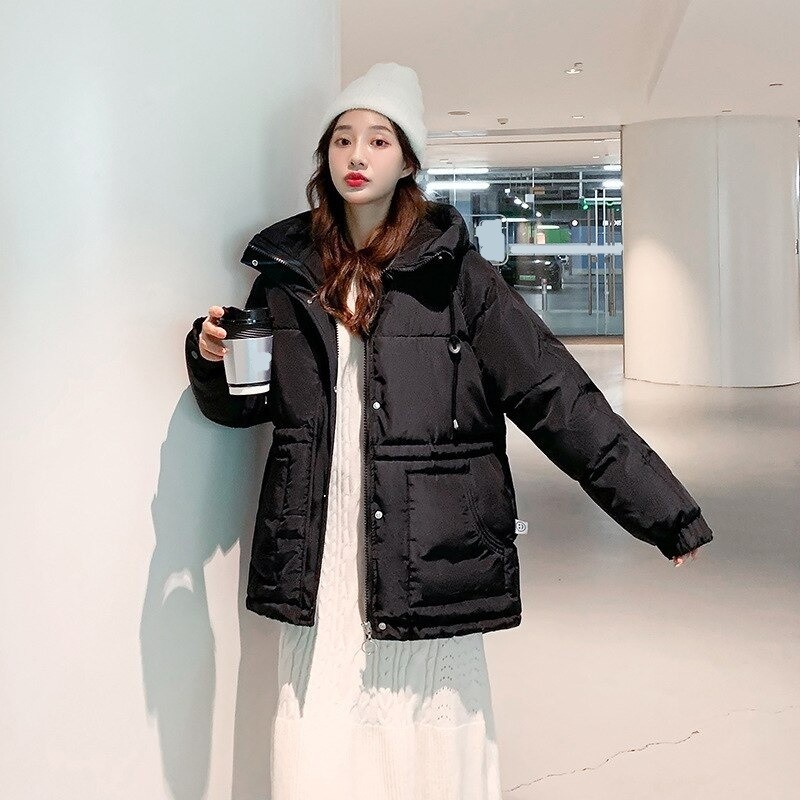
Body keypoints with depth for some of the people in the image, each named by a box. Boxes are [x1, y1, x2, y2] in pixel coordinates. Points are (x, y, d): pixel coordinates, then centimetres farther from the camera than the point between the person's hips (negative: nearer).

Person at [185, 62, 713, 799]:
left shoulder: (455, 276, -1)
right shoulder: (288, 274, 8)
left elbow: (559, 398, -4)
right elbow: (246, 402, 19)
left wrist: (667, 512, -6)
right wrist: (213, 356, -3)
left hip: (427, 568, -2)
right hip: (317, 572, 3)